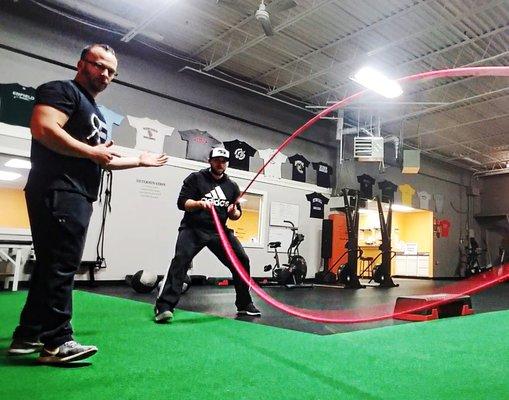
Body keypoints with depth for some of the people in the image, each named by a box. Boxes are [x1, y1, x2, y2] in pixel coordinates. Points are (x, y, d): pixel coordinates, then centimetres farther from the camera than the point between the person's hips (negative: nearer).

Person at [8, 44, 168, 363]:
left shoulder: (95, 112, 27)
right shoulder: (62, 91, -2)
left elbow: (102, 161, 32)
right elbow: (42, 128, -20)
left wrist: (140, 160, 33)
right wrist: (91, 151, -15)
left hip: (77, 196, 10)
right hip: (58, 192, -10)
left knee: (52, 266, 11)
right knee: (61, 266, -9)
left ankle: (29, 336, 21)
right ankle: (57, 341, -2)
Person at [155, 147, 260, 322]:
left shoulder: (232, 186, 13)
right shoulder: (195, 178, 2)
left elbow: (237, 214, 16)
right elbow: (181, 202, -5)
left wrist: (234, 212, -9)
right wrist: (200, 204, -24)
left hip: (219, 231, 4)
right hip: (193, 229, -4)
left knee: (241, 260, -2)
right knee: (180, 260, -26)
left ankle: (244, 305, 15)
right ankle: (164, 307, -24)